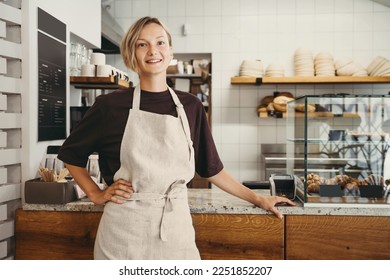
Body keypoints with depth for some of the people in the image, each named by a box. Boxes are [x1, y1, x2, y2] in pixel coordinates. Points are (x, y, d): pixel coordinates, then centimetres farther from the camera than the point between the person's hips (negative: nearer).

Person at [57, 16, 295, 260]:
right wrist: (96, 194, 1)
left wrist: (258, 199, 12)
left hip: (176, 226, 2)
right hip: (124, 229, -1)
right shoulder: (111, 105, -4)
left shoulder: (190, 106, 3)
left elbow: (211, 168, 11)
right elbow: (70, 153, 10)